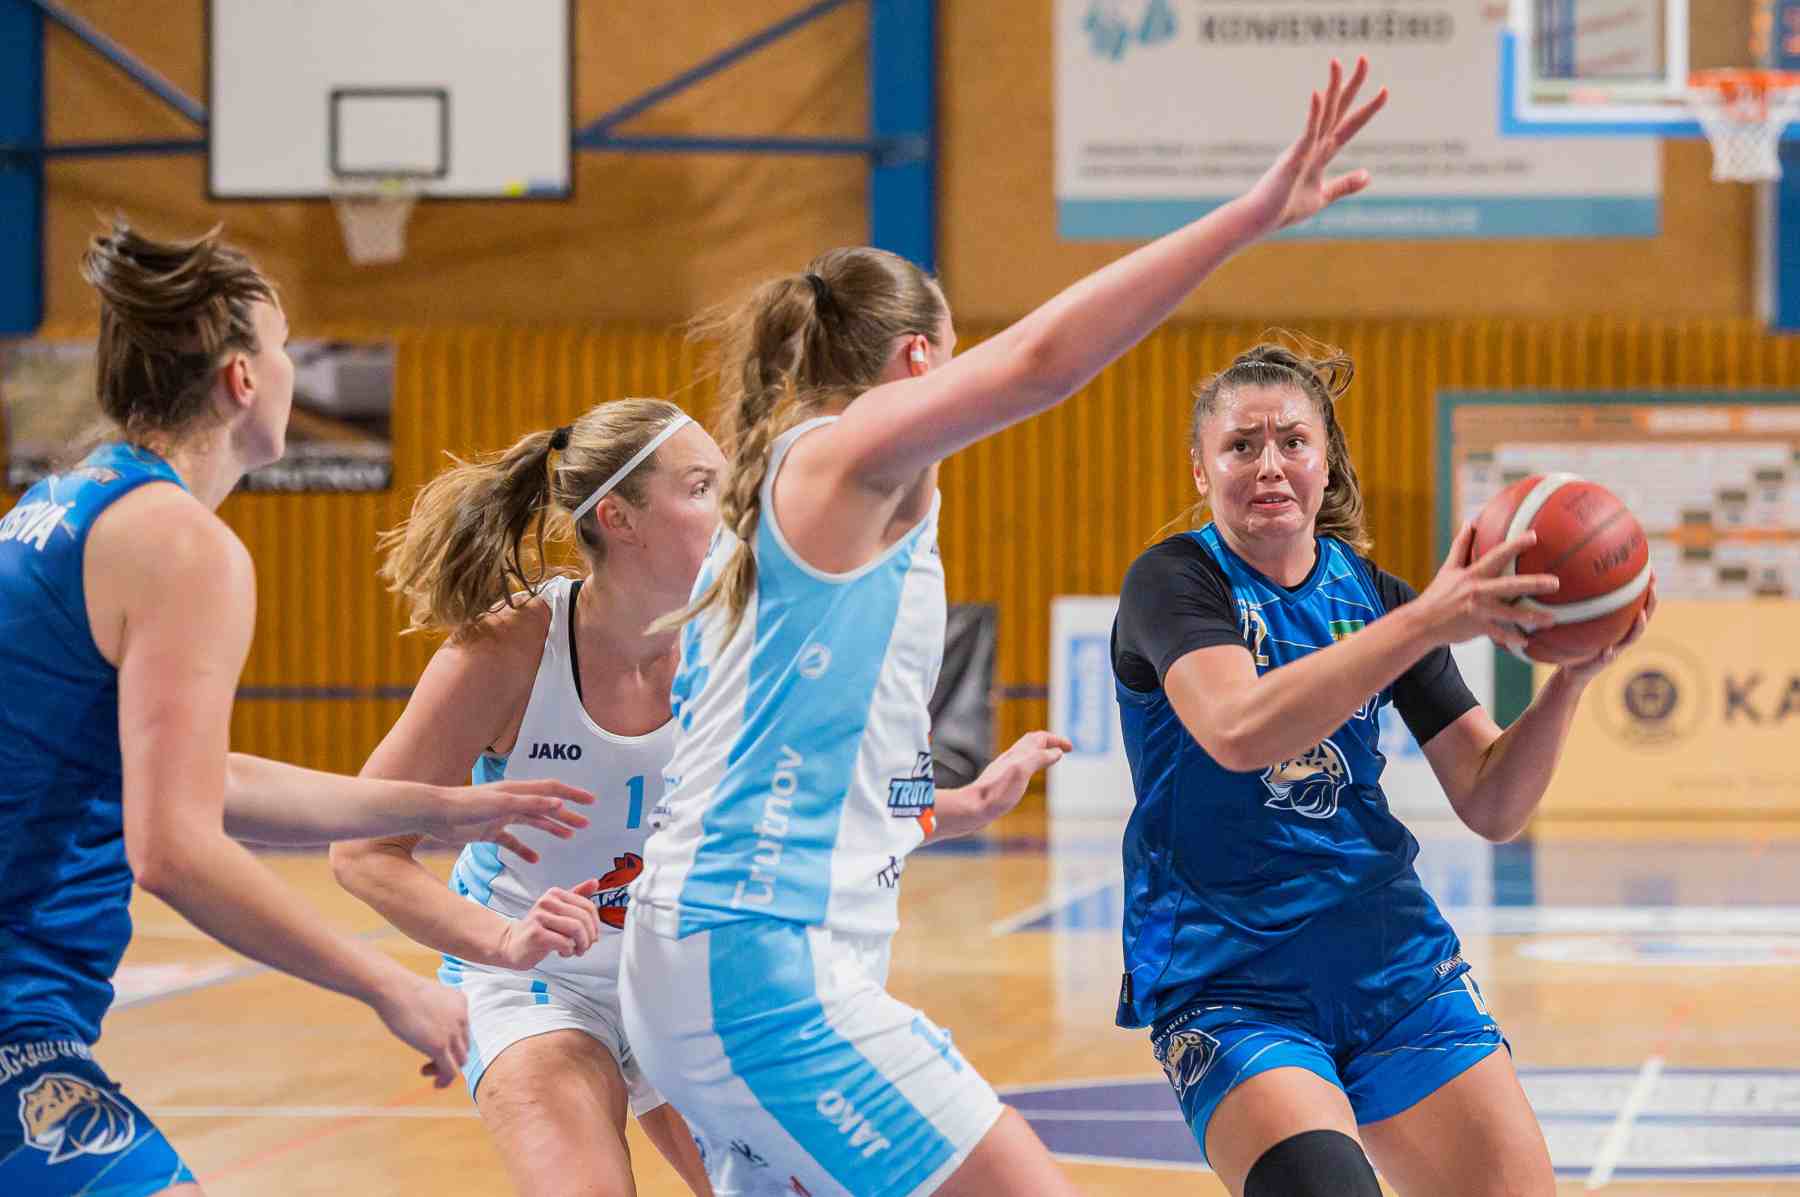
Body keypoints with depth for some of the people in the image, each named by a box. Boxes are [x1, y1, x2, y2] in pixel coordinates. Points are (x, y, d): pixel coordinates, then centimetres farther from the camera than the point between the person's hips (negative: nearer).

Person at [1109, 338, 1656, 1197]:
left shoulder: (1371, 593, 8)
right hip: (1227, 986, -5)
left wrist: (1572, 676, -10)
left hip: (1390, 960, 5)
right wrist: (1425, 621, -32)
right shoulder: (1175, 579, -5)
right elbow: (1238, 731, -27)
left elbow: (1491, 808, 6)